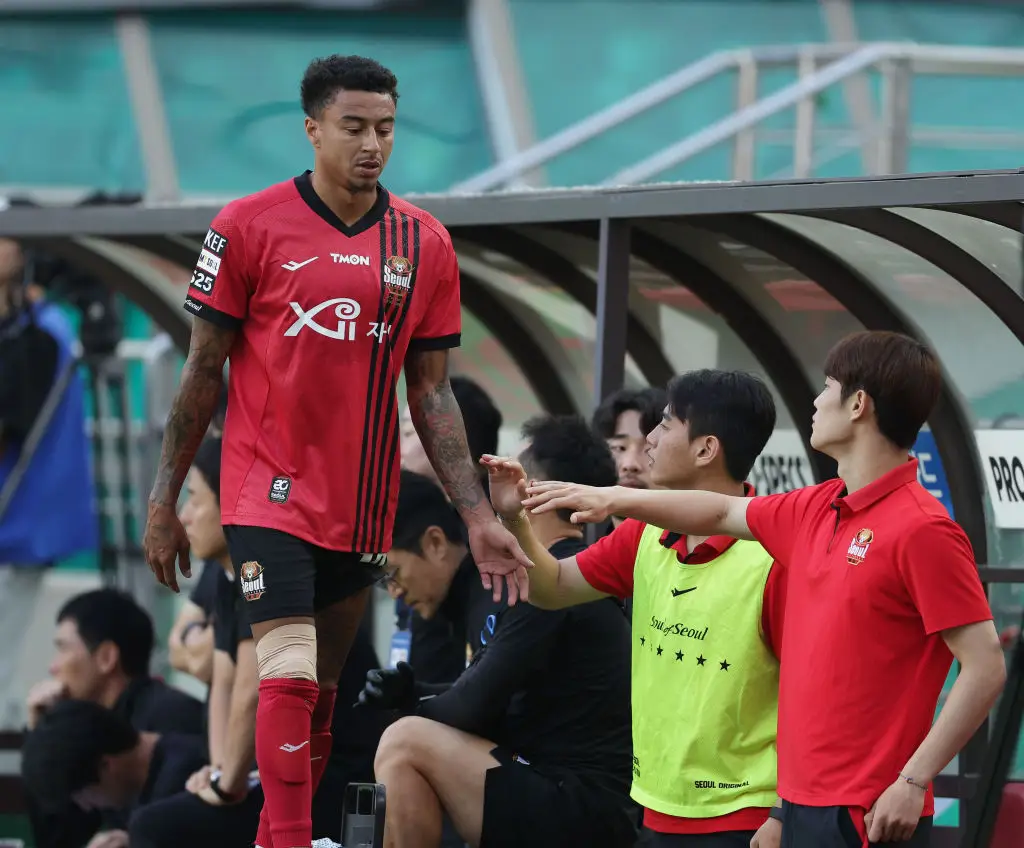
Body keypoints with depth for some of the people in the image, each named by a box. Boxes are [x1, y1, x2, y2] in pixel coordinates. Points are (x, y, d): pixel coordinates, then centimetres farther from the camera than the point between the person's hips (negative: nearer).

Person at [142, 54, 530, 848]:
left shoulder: (424, 244, 4)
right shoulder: (249, 227, -5)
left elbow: (432, 394, 7)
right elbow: (203, 372, 1)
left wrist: (478, 516, 0)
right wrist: (164, 501, 0)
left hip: (364, 506, 4)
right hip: (271, 490, -4)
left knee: (322, 689, 11)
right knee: (292, 675, -17)